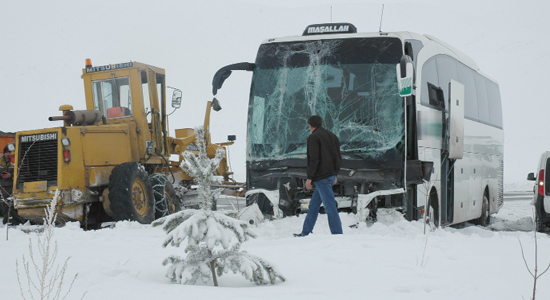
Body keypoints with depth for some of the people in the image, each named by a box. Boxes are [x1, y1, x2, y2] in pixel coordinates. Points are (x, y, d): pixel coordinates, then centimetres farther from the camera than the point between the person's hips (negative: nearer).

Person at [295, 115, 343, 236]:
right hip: (331, 176, 9)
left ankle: (337, 234, -12)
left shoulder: (313, 137, -8)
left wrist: (309, 178, -14)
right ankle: (305, 233, 21)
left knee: (330, 207, -10)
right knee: (314, 205, 16)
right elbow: (339, 158, 17)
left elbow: (314, 159, -17)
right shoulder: (332, 136, 16)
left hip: (321, 177, -9)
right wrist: (335, 174, 25)